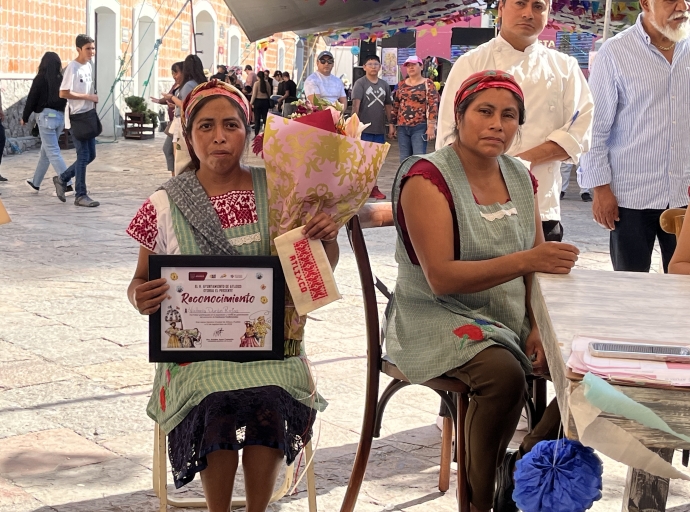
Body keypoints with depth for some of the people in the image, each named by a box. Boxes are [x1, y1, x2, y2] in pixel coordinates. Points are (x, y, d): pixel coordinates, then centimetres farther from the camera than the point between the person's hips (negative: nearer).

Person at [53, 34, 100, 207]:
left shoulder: (89, 66, 11)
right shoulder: (73, 68, -15)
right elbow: (63, 93, -20)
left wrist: (93, 102, 7)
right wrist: (88, 97, -18)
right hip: (76, 117, -8)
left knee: (90, 155, 11)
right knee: (83, 156, -6)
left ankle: (62, 178, 26)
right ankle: (80, 195, 2)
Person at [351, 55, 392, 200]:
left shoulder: (384, 85, 12)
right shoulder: (360, 83, -3)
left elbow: (388, 106, 17)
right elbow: (356, 104, -13)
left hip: (380, 128, 5)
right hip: (364, 128, -5)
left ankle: (372, 187, 19)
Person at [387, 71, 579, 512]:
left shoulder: (521, 178, 7)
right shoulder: (428, 178, -14)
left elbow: (538, 265, 9)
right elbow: (441, 278, -23)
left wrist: (538, 326, -10)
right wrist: (525, 260, -32)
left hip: (512, 317, 7)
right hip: (437, 317, -7)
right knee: (504, 374, -33)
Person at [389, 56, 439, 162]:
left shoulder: (427, 84, -2)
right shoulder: (401, 85, 14)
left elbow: (433, 105, -9)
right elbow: (395, 106, 18)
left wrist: (431, 126, -17)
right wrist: (392, 125, 15)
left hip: (420, 128, -5)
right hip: (402, 128, 5)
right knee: (404, 159, 8)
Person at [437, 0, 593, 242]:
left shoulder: (564, 67, 9)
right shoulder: (471, 64, 3)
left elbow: (580, 130, -2)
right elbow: (450, 139, -2)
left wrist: (525, 159, -16)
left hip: (542, 211, 2)